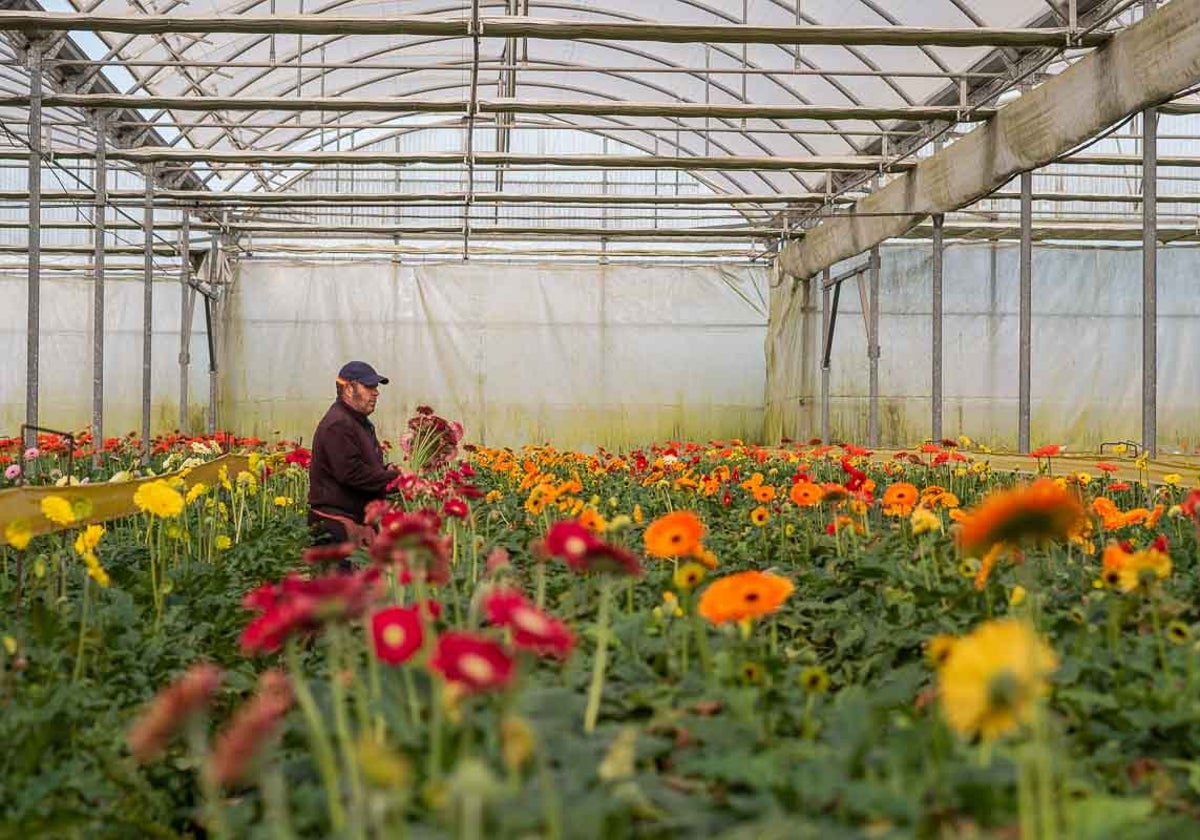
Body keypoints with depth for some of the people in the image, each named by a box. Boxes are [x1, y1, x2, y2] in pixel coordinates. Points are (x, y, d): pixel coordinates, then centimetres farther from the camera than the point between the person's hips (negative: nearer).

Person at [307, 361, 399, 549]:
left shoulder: (360, 423, 22)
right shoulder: (337, 425, -13)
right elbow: (351, 473, -22)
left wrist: (387, 472, 10)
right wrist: (394, 478, -17)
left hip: (361, 521, 10)